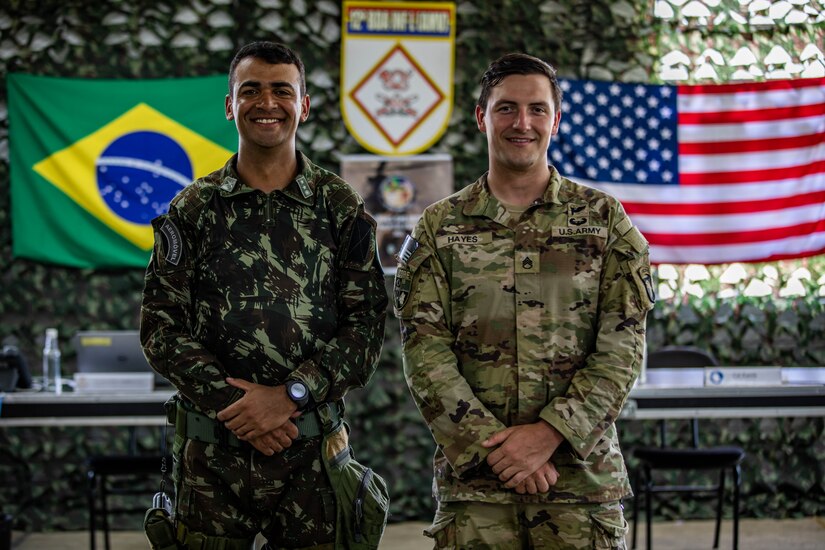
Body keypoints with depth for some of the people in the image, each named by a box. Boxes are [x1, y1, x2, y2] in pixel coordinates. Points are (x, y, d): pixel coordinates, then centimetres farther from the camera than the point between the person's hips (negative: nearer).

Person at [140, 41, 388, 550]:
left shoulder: (341, 207, 5)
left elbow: (367, 322, -1)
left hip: (314, 449, 0)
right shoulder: (194, 209, 6)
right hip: (212, 448, 0)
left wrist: (290, 395, -13)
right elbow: (161, 326, 1)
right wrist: (232, 405, -11)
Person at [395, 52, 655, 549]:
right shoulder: (439, 228, 7)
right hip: (473, 478, 0)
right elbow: (425, 353, -2)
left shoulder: (604, 219, 6)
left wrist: (550, 432, -13)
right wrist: (493, 445, -13)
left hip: (582, 470, 0)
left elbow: (622, 346, -2)